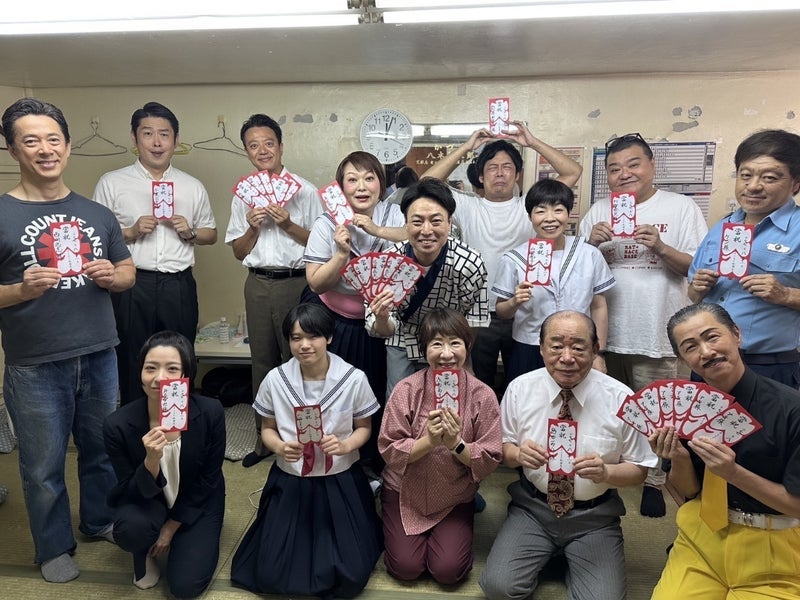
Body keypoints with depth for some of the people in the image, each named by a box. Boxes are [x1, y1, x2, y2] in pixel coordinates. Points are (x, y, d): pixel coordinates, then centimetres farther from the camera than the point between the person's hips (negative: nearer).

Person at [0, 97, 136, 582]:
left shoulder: (97, 213, 7)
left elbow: (129, 273, 13)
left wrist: (112, 276, -8)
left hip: (101, 356, 4)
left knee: (103, 450, 19)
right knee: (44, 466, 12)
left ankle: (100, 521, 42)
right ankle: (55, 548, 33)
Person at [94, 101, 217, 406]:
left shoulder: (193, 187, 11)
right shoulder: (111, 183, 3)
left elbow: (211, 233, 17)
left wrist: (190, 233, -2)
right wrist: (131, 232, -12)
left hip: (179, 287, 2)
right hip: (132, 286, -2)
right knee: (133, 367, 8)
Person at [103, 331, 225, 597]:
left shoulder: (211, 412, -27)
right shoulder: (118, 424, -26)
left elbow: (208, 480, -12)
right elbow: (131, 491, -17)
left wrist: (172, 527, -7)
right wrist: (151, 462, -38)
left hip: (196, 502, 0)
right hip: (146, 499, 0)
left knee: (186, 586, -11)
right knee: (130, 530, -33)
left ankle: (183, 538, 22)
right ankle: (146, 553, 5)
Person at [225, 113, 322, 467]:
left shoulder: (304, 190, -1)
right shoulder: (243, 194, 10)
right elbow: (239, 252, 11)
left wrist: (288, 225, -15)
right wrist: (252, 227, -7)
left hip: (296, 282, -4)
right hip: (258, 283, 4)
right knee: (262, 361, 12)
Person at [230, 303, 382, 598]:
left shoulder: (354, 379, -12)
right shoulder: (275, 379, -9)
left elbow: (364, 427, 1)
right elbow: (267, 429, 4)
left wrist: (345, 446, -21)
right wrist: (280, 447, -19)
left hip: (340, 481, -1)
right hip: (290, 481, 1)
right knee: (271, 576, -4)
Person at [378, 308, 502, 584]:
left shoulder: (483, 395, -16)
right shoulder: (407, 390, -17)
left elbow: (490, 461, -13)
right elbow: (389, 451, -16)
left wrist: (456, 444, -31)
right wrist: (429, 441, -31)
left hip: (456, 498, 0)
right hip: (404, 493, 0)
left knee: (448, 571, -10)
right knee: (406, 567, -6)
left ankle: (451, 534, 23)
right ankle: (392, 528, 25)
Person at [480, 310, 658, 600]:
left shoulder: (620, 397, -12)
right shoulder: (520, 388, -9)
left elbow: (639, 469, -4)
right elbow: (502, 448, 2)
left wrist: (605, 472, -26)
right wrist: (518, 454, -22)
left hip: (594, 518, 0)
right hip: (532, 508, 1)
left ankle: (569, 558, 13)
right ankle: (549, 554, 14)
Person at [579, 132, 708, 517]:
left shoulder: (681, 208, -2)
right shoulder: (598, 211, 8)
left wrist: (661, 247, -19)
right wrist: (591, 243, -11)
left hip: (657, 336, -3)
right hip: (605, 334, 3)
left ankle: (654, 482, 23)